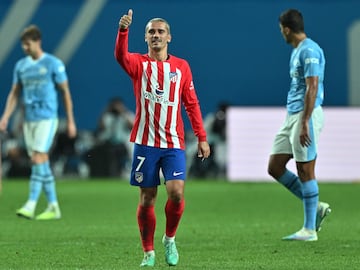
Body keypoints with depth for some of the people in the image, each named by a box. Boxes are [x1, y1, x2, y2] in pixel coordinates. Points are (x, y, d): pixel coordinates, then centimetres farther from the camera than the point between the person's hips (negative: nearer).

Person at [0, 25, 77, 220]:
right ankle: (53, 207, 13)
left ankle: (31, 205, -20)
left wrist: (70, 121, -3)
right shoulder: (21, 65, 11)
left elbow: (65, 92, -1)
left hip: (47, 118, -6)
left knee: (38, 159, -15)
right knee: (41, 161, 7)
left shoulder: (53, 64, -4)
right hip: (29, 119, 6)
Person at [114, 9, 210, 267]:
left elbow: (192, 104, 11)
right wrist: (123, 30, -39)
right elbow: (121, 56, -22)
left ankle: (170, 239, 11)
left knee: (176, 192, -14)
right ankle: (149, 253, 13)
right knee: (147, 199, 2)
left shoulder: (181, 67, 8)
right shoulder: (139, 63, 2)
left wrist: (202, 137, 5)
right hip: (145, 143, -1)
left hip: (174, 144, 1)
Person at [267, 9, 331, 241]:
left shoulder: (309, 51, -14)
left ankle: (309, 230, 0)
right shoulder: (296, 51, 17)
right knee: (274, 167, 7)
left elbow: (312, 88, -20)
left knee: (305, 171, -5)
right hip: (292, 115, 10)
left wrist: (305, 123, -23)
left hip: (306, 115, -10)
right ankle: (316, 207, 14)